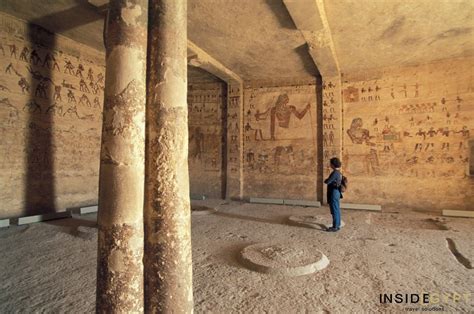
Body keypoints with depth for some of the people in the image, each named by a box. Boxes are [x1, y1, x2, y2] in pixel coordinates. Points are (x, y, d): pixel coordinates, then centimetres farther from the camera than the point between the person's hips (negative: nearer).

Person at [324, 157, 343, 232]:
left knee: (334, 210, -4)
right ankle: (337, 225, 24)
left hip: (333, 193, -10)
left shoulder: (335, 173, -20)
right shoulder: (338, 172, 12)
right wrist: (328, 180, 2)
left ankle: (335, 227, 3)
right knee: (337, 210, 15)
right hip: (336, 193, 10)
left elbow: (327, 182, -20)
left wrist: (325, 180, 1)